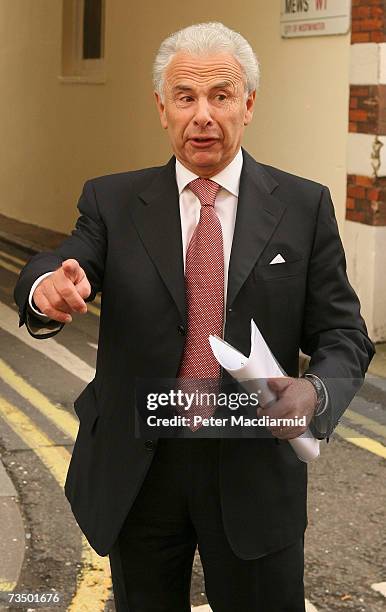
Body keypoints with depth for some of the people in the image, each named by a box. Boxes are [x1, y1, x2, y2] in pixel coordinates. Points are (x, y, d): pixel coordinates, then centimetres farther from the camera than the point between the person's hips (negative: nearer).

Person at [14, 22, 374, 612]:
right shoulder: (112, 201, 1)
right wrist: (48, 287, -39)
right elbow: (47, 273, -14)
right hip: (136, 470, 1)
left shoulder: (304, 206, -1)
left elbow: (343, 333, -1)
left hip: (255, 470, 0)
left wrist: (316, 392, -23)